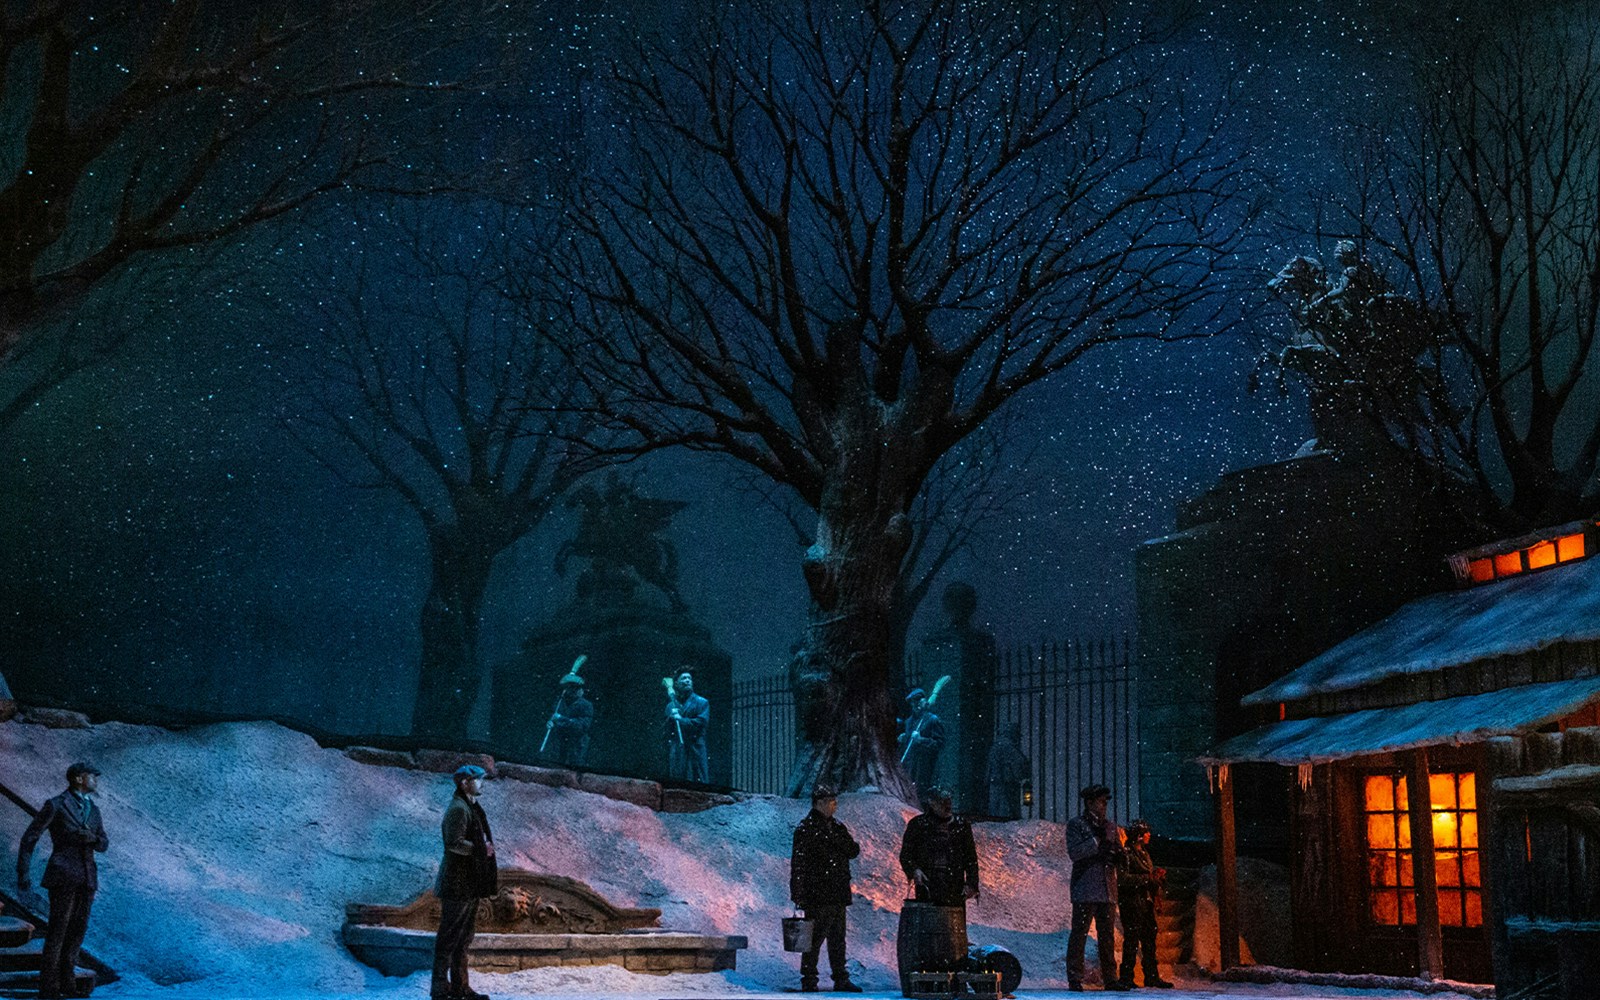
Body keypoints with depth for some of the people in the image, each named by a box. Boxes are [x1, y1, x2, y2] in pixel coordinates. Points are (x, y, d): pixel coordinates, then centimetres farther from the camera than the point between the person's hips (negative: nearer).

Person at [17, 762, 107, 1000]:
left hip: (86, 877, 7)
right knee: (58, 929, -7)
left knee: (78, 929, 7)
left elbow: (103, 845, 13)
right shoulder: (55, 805, -5)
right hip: (63, 875, -7)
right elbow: (29, 838, -3)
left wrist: (91, 838, -11)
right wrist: (22, 874, -7)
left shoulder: (92, 809, 15)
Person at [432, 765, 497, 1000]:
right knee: (449, 936, -5)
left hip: (470, 885, 10)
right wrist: (481, 849, -14)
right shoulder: (458, 808, -15)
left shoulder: (471, 808, 17)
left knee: (464, 937, 14)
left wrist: (486, 848, 7)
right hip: (458, 884, -10)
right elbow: (454, 842, -25)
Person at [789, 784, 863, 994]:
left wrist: (837, 841, -5)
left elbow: (854, 850, 11)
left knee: (838, 939, 12)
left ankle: (841, 980, 19)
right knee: (814, 939, -5)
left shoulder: (836, 827, 17)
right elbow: (798, 864, -13)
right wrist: (799, 895, -17)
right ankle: (809, 982, 2)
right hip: (817, 896, -8)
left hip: (838, 895, 8)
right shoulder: (806, 828, -8)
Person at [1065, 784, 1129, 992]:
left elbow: (1120, 857, 19)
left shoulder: (1111, 827, 19)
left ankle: (1110, 978, 10)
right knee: (1079, 934, -6)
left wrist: (1115, 854, -3)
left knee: (1107, 936, 6)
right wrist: (1098, 841, -13)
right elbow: (1074, 852, -11)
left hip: (1108, 890, 5)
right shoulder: (1075, 824, 2)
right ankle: (1075, 979, -4)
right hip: (1085, 890, -5)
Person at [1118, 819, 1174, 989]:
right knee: (1132, 939, -8)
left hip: (1146, 902, 9)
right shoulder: (1126, 854, -8)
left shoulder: (1145, 854, 20)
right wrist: (1146, 878, -19)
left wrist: (1158, 875, 3)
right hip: (1131, 902, -9)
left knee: (1149, 939, 9)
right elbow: (1122, 878, -18)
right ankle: (1127, 977, -4)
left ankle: (1152, 977, 14)